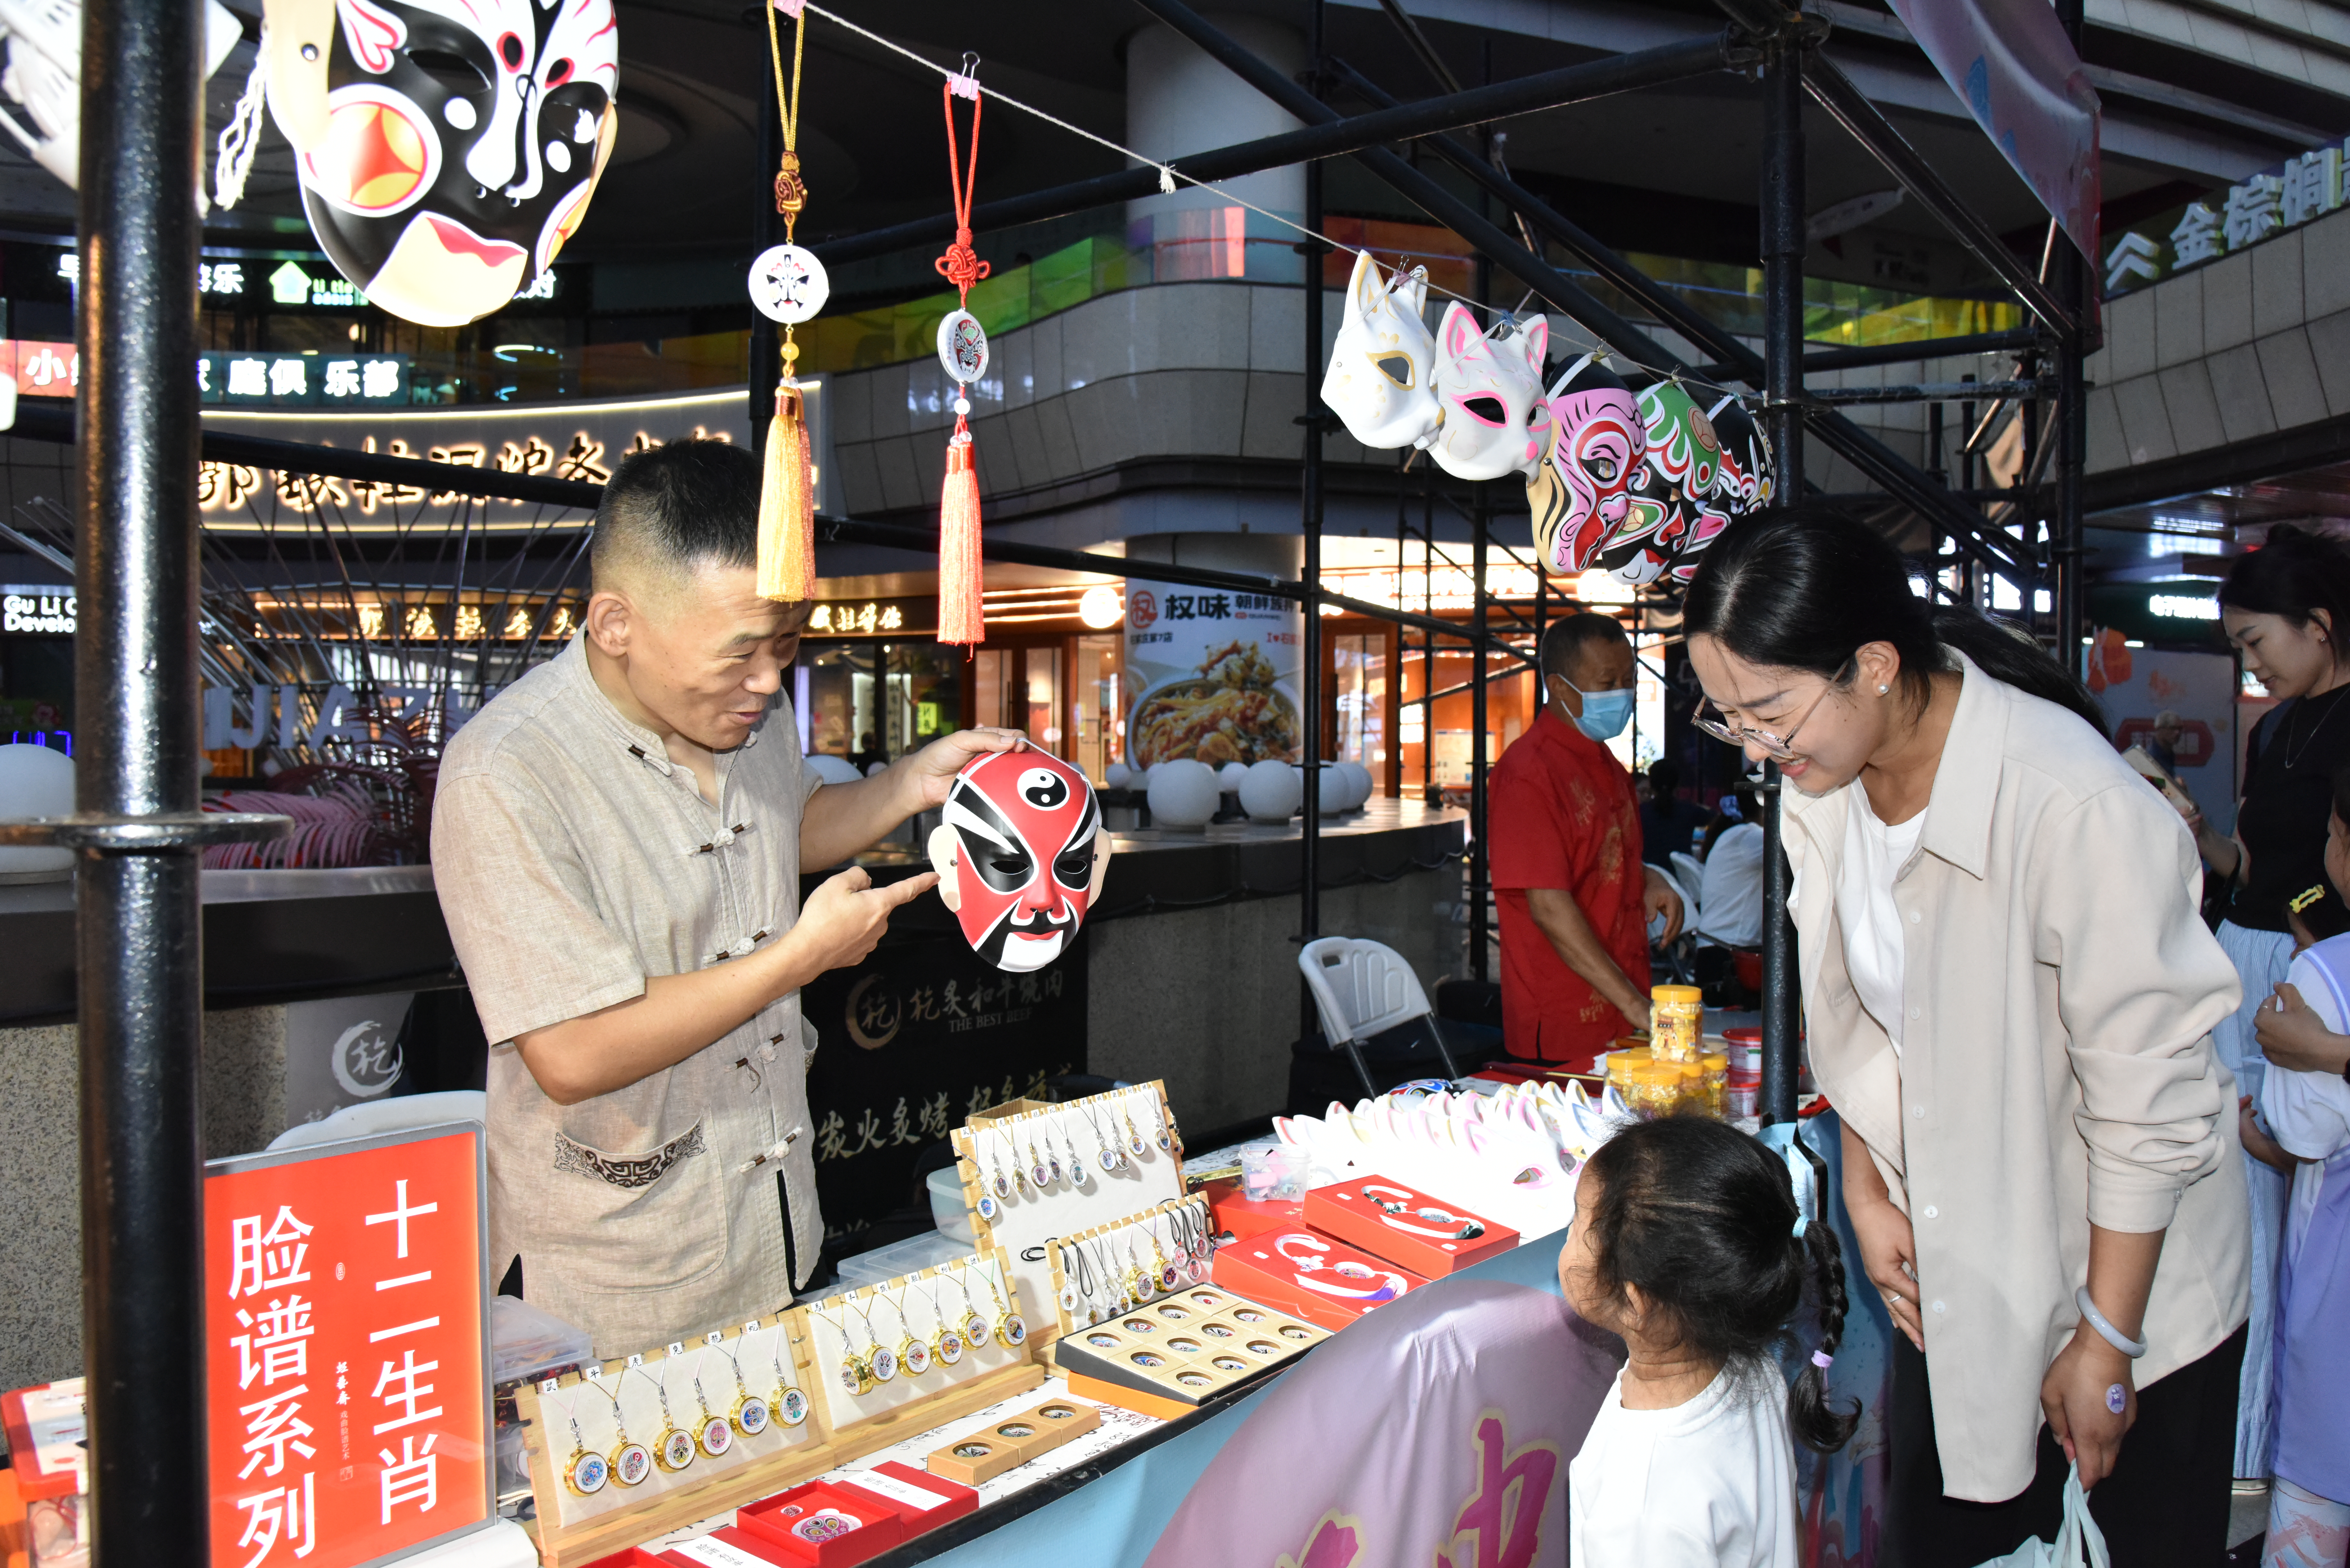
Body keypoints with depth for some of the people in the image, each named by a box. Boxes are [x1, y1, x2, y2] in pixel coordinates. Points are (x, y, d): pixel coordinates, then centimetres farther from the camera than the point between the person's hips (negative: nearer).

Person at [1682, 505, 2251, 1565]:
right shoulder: (1822, 779, -10)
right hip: (1949, 1257, 5)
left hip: (2127, 1270, -5)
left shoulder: (2084, 814, -31)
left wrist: (2105, 1342, -13)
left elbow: (2151, 1113, -22)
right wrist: (1866, 1192, 3)